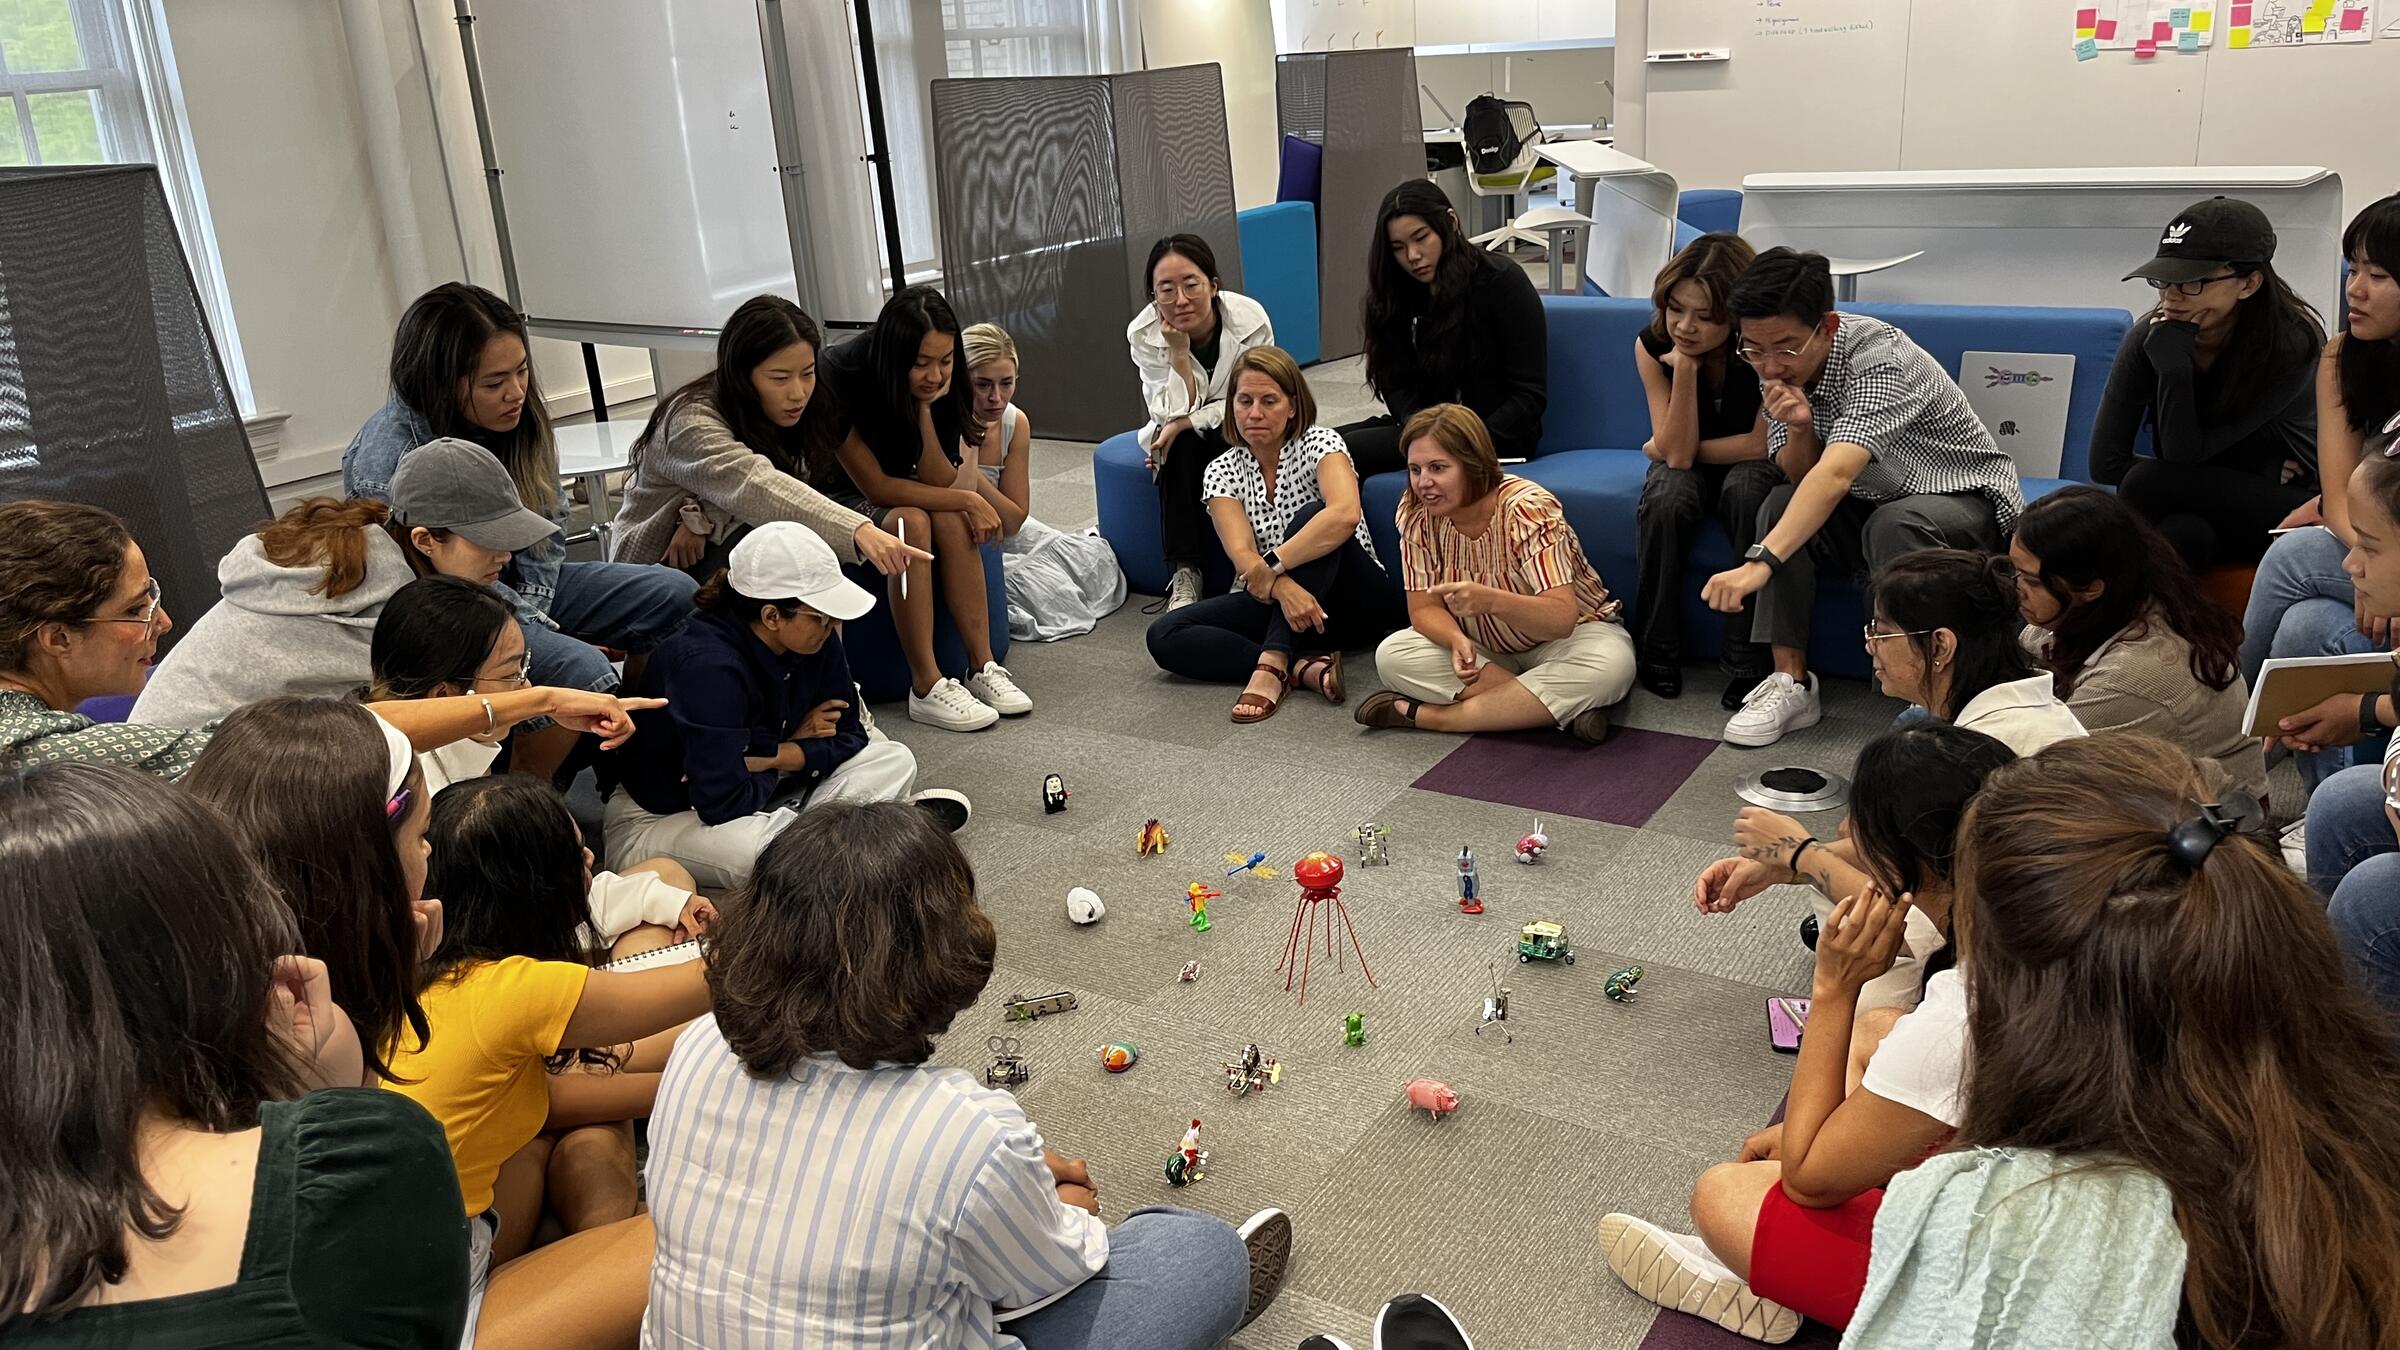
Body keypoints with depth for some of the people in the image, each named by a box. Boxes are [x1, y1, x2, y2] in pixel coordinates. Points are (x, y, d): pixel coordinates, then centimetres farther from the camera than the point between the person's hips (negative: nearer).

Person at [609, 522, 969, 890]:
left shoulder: (817, 642, -9)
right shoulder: (708, 667, -31)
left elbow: (848, 737, 0)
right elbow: (723, 804, -33)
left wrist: (769, 757, -17)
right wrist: (799, 750, -15)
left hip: (753, 796, 8)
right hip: (656, 819, -7)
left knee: (895, 761, -3)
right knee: (762, 850, -41)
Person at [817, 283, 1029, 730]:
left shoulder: (942, 385, -11)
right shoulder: (840, 376, -27)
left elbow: (939, 484, -15)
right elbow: (875, 486, -26)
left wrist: (926, 410, -28)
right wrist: (967, 499, -25)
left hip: (895, 493, 5)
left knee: (952, 519, -27)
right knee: (910, 521, -34)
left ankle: (982, 667, -25)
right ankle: (926, 688, -33)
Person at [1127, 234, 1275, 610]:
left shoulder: (1250, 319, -23)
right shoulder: (1144, 333, -20)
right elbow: (1174, 412, -21)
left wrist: (1186, 422, -28)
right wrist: (1179, 351, -34)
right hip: (1181, 439, 1)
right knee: (1179, 447, -33)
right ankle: (1185, 572, -30)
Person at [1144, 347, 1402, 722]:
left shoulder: (1319, 443, -11)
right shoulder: (1222, 472, -1)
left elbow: (1345, 515, -33)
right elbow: (1242, 554, -16)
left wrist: (1271, 566, -32)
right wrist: (1282, 586, -37)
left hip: (1352, 600, -4)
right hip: (1273, 602, 4)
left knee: (1311, 516, -33)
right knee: (1163, 637, -17)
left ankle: (1273, 662, -36)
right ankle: (1303, 666, -28)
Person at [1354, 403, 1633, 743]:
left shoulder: (1527, 508, -27)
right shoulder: (1416, 512, -14)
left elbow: (1561, 619, -35)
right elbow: (1425, 607, -11)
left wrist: (1490, 600, -55)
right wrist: (1457, 640, -35)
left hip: (1563, 637, -4)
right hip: (1488, 649, 4)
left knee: (1611, 664, -36)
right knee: (1391, 655, -22)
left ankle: (1431, 716, -29)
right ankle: (1556, 708, -26)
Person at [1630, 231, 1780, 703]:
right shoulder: (1652, 345, -17)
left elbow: (1763, 444, -20)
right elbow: (1677, 453, -21)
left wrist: (1672, 450, -15)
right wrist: (1685, 367, -31)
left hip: (1748, 466, -2)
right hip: (1690, 469, 2)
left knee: (1749, 486, -36)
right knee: (1665, 496, -32)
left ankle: (1748, 660, -28)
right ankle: (1658, 654, -18)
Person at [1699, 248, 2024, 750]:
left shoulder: (1879, 359, -31)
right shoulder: (1778, 369, -9)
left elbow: (1835, 475, -46)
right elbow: (1800, 477, -6)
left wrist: (1761, 561, -58)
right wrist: (1798, 427, -29)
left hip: (1968, 500, -6)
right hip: (1875, 500, 6)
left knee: (1893, 524, -36)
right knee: (1783, 505, -18)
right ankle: (1791, 682, -18)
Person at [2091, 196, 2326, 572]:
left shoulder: (2290, 345, -21)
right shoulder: (2149, 336, -14)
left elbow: (2184, 454, -24)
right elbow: (2106, 463, -16)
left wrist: (2174, 368, -35)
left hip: (2287, 508, -2)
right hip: (2191, 509, 2)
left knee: (2149, 482, -30)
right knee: (2182, 534, -36)